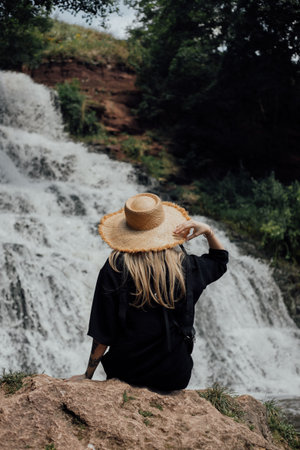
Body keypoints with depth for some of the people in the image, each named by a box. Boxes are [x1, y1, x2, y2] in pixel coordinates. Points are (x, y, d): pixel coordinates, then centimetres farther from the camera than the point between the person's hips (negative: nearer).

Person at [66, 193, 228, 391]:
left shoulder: (114, 270, -16)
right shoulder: (182, 264, -10)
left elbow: (102, 335, -13)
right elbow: (220, 259, 13)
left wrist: (88, 375, -1)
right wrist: (208, 232, -4)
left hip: (125, 372, 0)